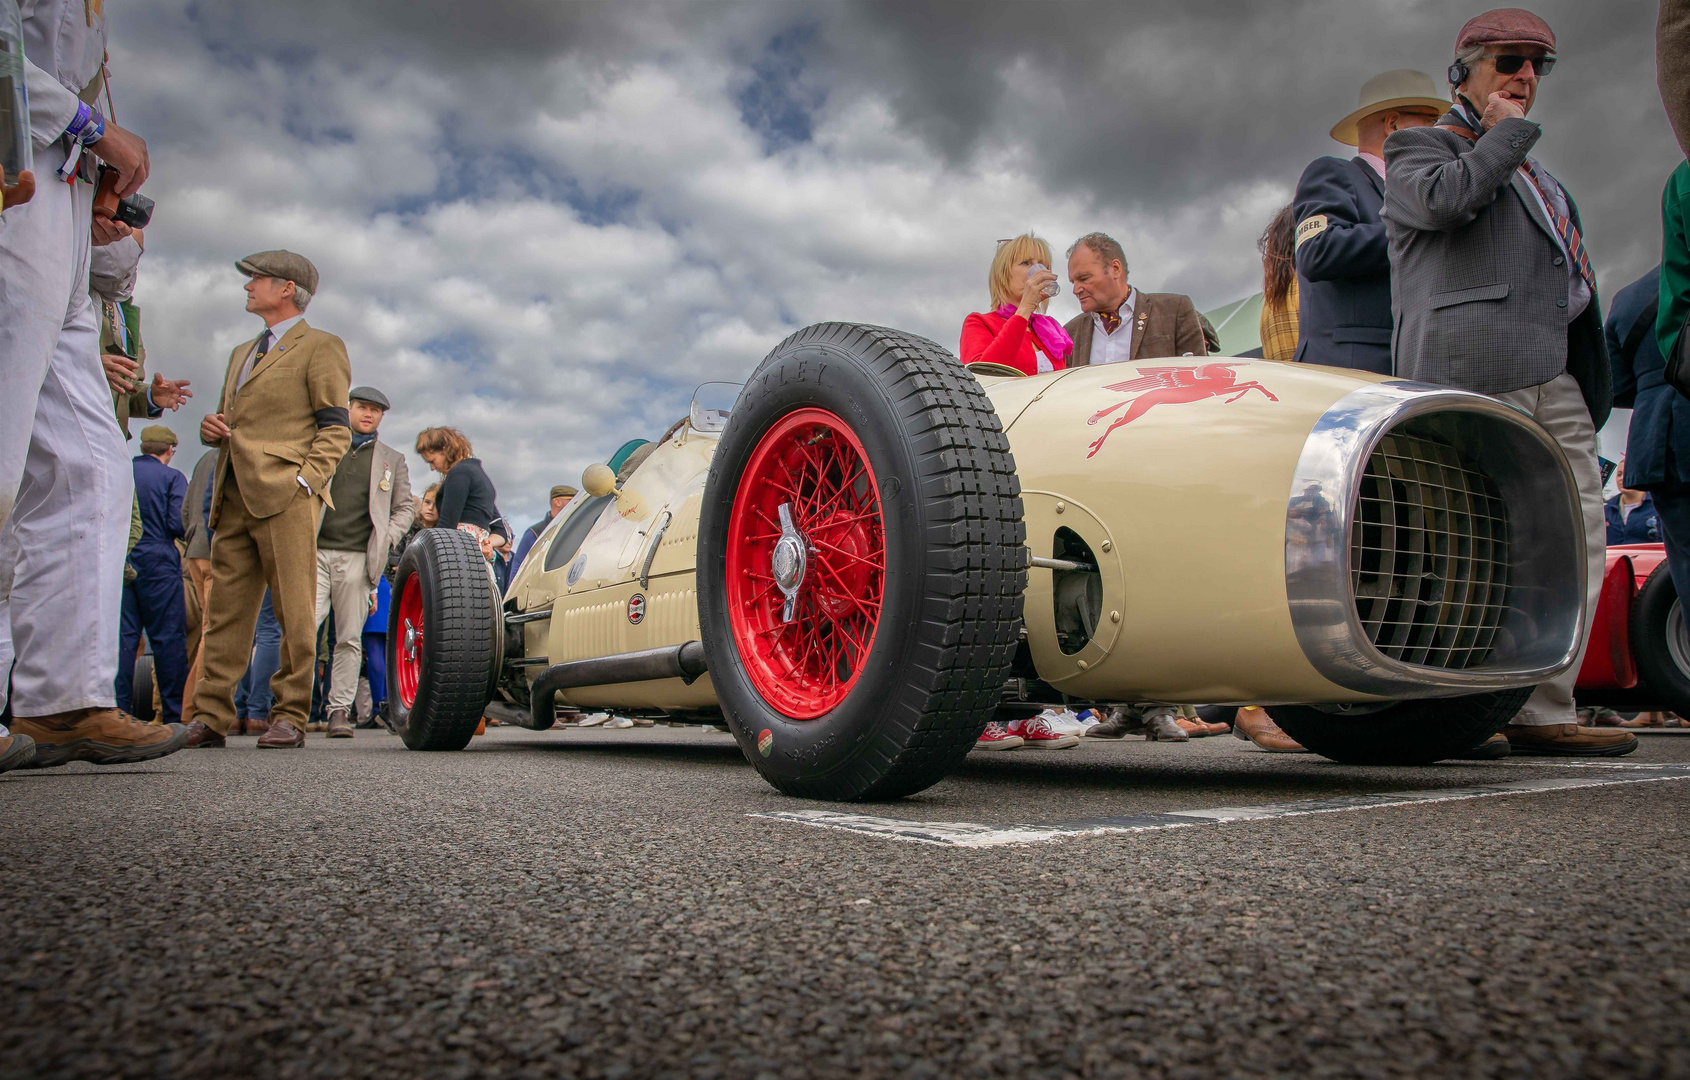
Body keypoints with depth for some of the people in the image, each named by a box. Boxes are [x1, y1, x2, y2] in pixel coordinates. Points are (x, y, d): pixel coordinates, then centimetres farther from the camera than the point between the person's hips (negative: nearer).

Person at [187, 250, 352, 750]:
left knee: (294, 614, -7)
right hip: (234, 496, 7)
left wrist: (305, 481, -15)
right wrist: (212, 428, 12)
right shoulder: (242, 353, 29)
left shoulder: (320, 347, 5)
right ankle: (211, 717, 6)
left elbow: (335, 429, -2)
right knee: (226, 610, 4)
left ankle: (290, 717, -4)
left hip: (285, 496, -7)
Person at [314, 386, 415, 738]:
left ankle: (340, 709, 4)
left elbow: (405, 507, 17)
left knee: (349, 638, 0)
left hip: (357, 557, 0)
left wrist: (386, 539, 0)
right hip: (316, 550, 0)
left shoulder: (392, 460, 19)